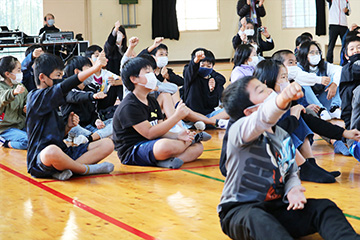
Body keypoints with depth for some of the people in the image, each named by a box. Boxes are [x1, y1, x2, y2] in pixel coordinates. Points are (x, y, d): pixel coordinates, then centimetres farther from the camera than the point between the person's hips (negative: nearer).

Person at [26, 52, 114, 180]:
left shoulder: (53, 103, 20)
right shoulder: (36, 97, -8)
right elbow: (65, 87, -23)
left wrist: (68, 127, 2)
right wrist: (95, 67, -28)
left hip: (62, 152, 9)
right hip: (39, 159, -9)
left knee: (108, 144, -2)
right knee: (52, 151, -46)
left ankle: (62, 169, -20)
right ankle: (87, 169, -16)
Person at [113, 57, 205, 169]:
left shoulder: (153, 102, 16)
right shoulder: (129, 106, -14)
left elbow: (160, 131, 10)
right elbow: (149, 133, -21)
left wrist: (177, 136, -12)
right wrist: (177, 116, -22)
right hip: (131, 153, -10)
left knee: (198, 147, -3)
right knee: (165, 146, -42)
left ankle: (166, 160, -24)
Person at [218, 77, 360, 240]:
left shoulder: (283, 136, 13)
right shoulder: (239, 130, -12)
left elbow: (291, 173, 19)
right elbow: (262, 119, -36)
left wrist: (292, 189, -7)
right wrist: (282, 99, -57)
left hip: (275, 207, 7)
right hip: (240, 210, -7)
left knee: (323, 207, -15)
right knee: (255, 218, -41)